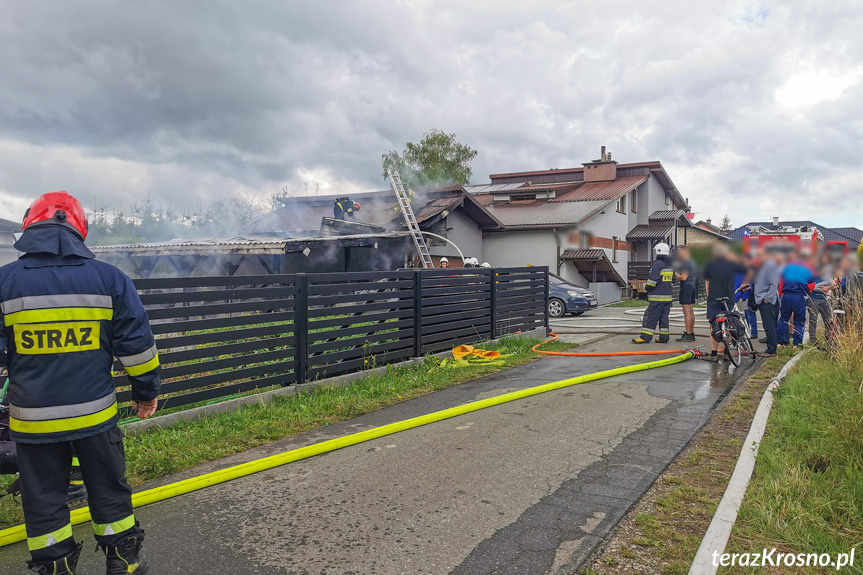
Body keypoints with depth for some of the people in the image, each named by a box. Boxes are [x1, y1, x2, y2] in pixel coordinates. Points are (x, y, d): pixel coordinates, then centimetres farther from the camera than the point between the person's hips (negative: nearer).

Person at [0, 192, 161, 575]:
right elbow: (136, 343, -3)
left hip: (33, 420, 0)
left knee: (43, 500, 14)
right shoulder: (109, 278, -5)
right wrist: (146, 391, 9)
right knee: (109, 490, 16)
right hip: (95, 414, 1)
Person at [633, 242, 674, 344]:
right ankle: (664, 337, 12)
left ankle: (645, 337, -5)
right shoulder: (670, 265, 12)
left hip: (657, 297, -8)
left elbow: (652, 281, -18)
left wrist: (648, 290, -3)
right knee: (664, 317, 11)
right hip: (668, 296, 8)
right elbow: (673, 280, 20)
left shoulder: (657, 264, -14)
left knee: (651, 317, -5)